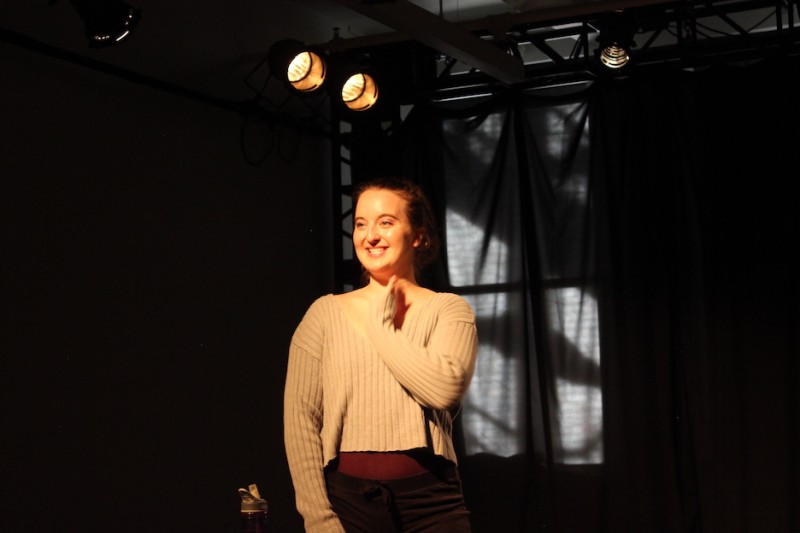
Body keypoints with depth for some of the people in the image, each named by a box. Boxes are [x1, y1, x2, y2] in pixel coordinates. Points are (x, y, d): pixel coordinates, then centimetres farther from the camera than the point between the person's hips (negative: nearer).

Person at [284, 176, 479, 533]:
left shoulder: (448, 310, 1)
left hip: (430, 501, -1)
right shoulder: (325, 313, 4)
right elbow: (300, 417, -1)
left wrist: (381, 325, -8)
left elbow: (444, 388, -18)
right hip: (347, 498, 1)